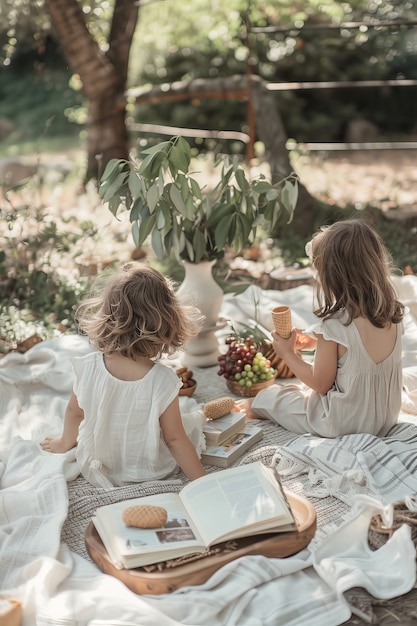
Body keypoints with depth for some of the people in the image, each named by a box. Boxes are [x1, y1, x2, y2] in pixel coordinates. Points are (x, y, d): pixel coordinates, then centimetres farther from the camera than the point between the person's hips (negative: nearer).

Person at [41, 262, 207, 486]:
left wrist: (65, 442, 17)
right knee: (195, 419, 21)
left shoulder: (88, 368, -24)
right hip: (150, 474, -3)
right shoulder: (163, 381, -32)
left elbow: (74, 412, -5)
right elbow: (174, 440, -22)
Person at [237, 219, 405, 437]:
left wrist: (288, 353, -3)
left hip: (343, 422, -6)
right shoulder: (394, 313, -8)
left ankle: (255, 407, 45)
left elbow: (321, 384, -16)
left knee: (272, 396, 17)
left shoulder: (334, 326, -26)